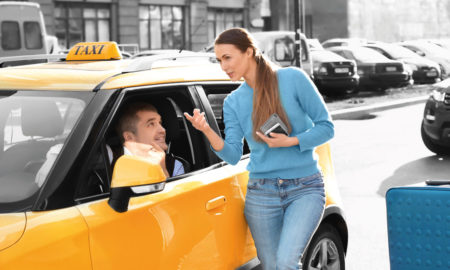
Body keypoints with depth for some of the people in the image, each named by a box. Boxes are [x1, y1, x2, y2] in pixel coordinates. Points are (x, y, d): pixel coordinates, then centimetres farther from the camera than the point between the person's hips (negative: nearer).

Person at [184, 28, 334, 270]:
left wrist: (290, 141, -17)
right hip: (262, 193, 4)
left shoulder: (293, 79, -4)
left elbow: (326, 127, -2)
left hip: (305, 188, -3)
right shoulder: (233, 101, 7)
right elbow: (233, 156, -1)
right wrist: (208, 132, -18)